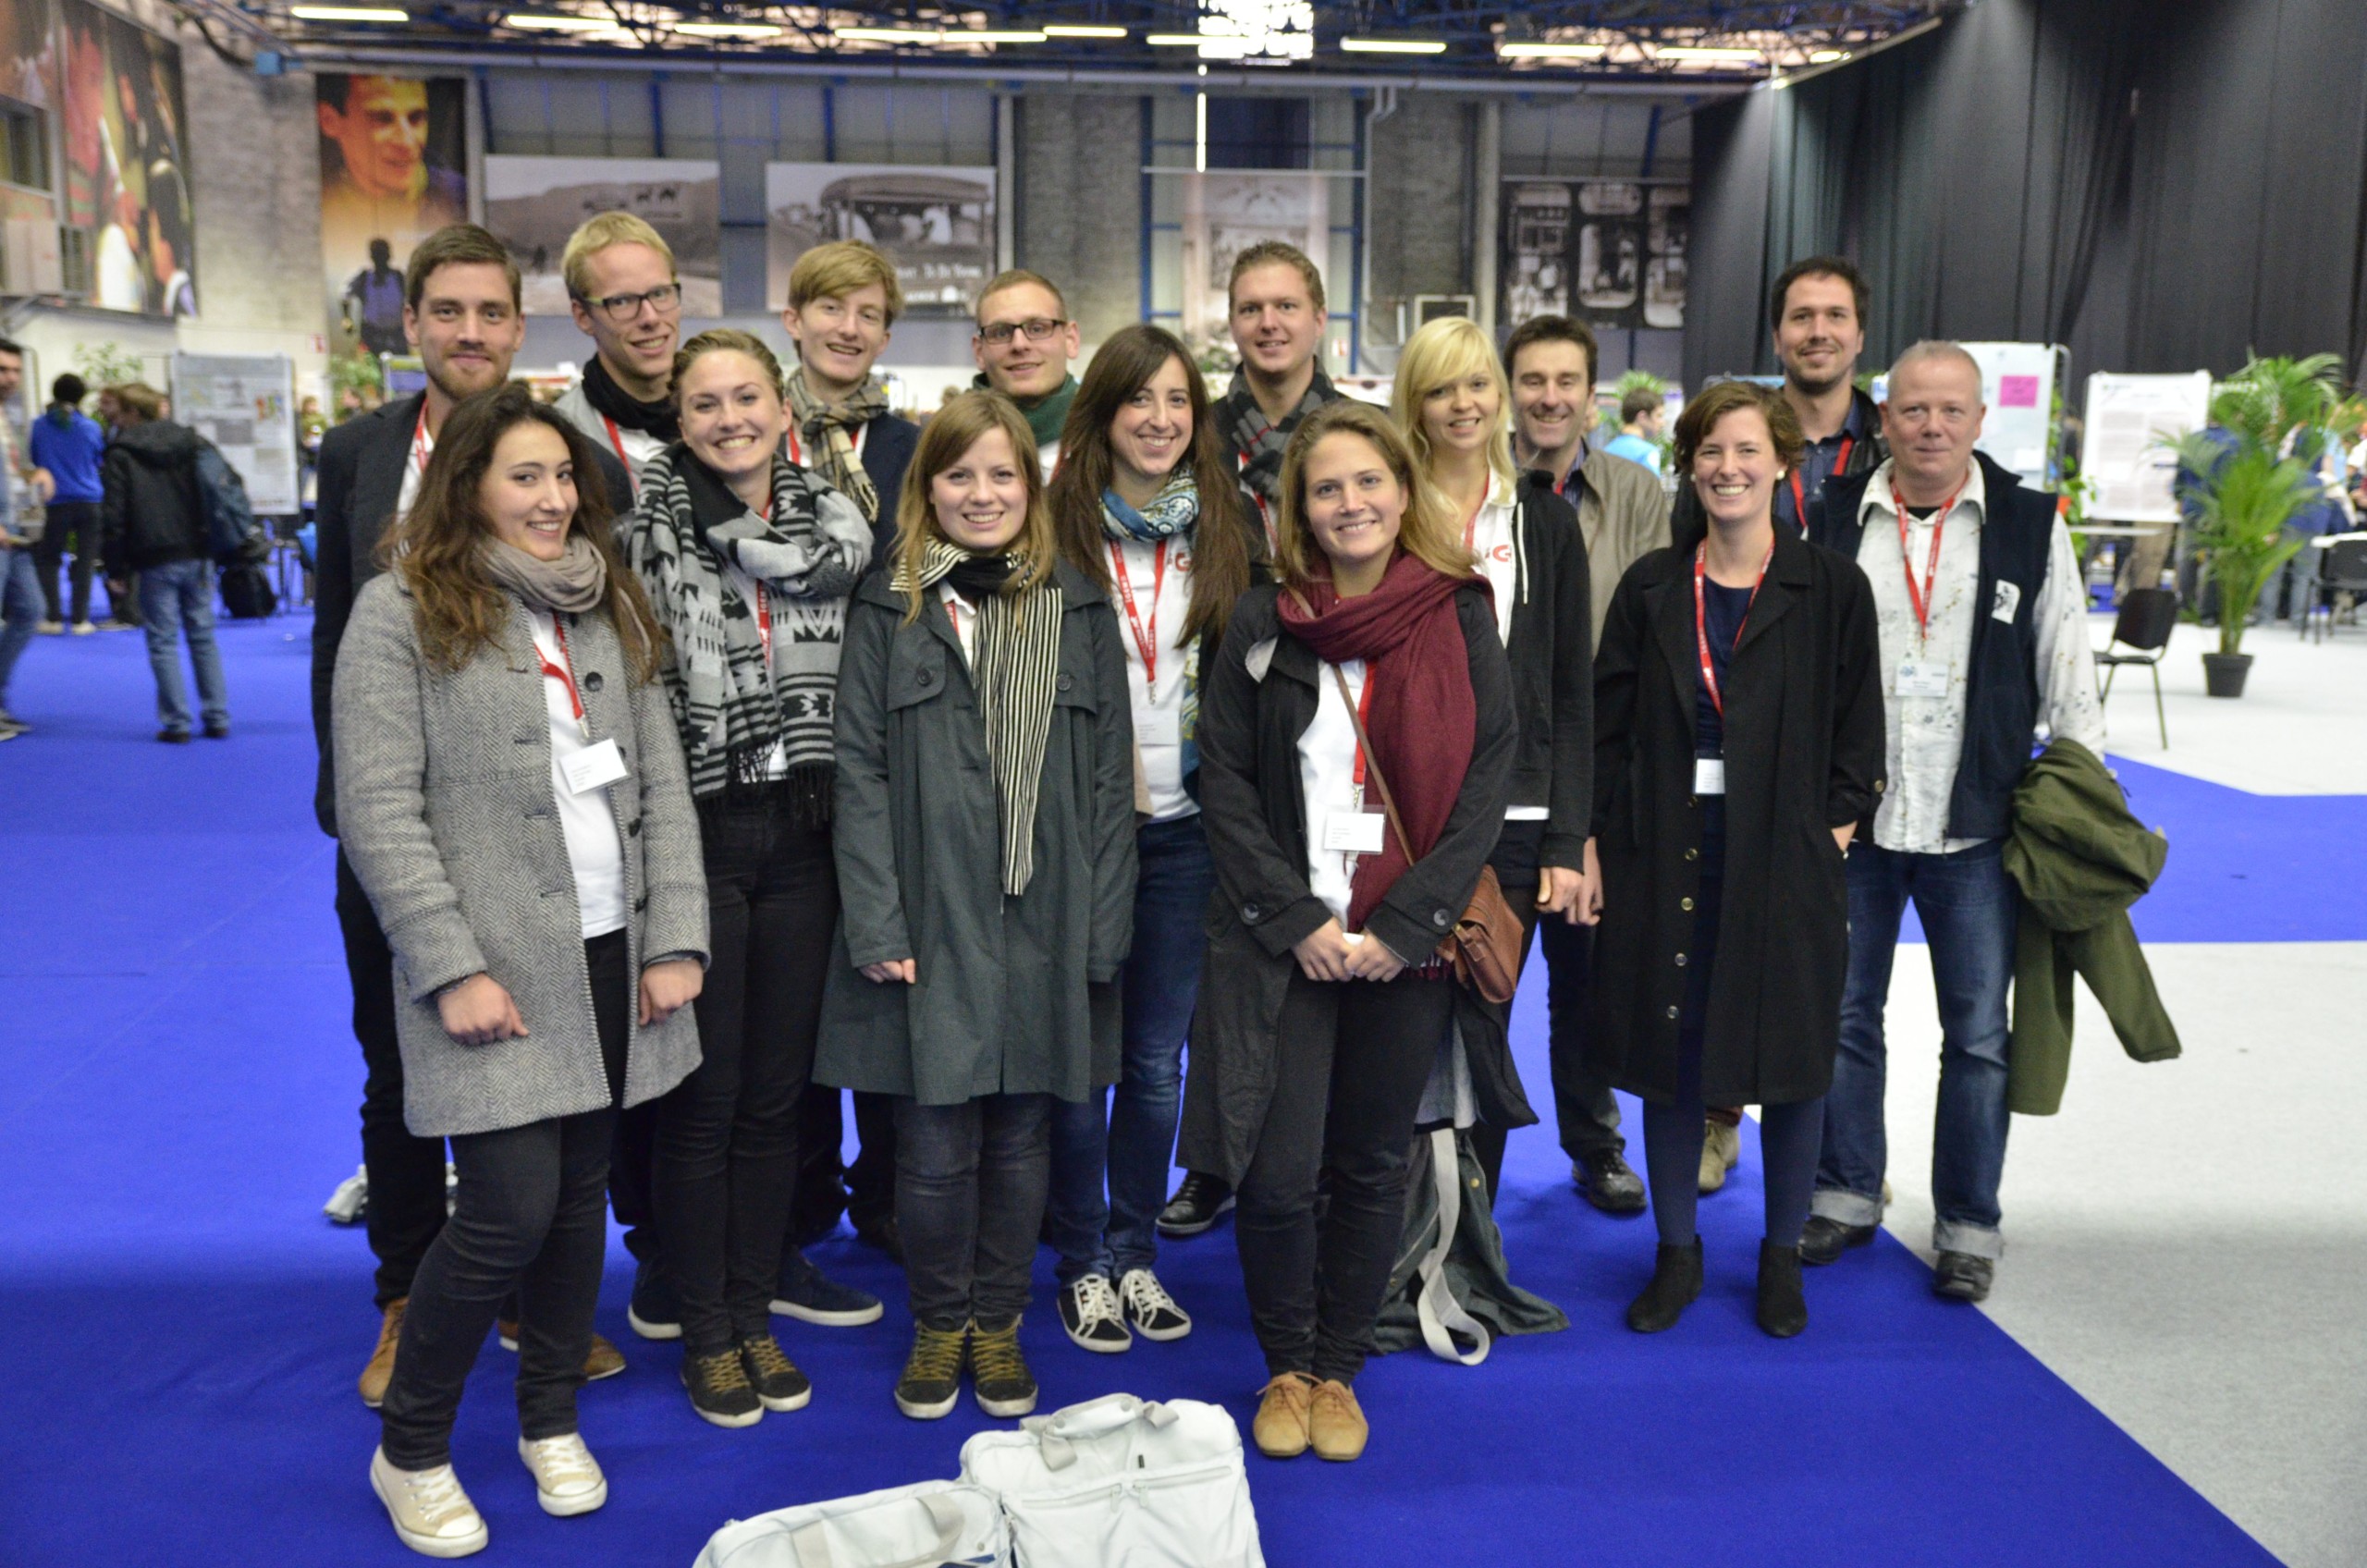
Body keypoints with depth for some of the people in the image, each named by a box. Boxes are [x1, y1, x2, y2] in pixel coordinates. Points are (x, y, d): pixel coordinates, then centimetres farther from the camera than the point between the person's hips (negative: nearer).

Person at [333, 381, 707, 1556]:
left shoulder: (607, 611, 12)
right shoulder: (401, 611, -4)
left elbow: (663, 787, 10)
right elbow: (378, 811, -10)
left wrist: (675, 942, 1)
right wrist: (453, 969, -14)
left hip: (608, 956, 5)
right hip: (495, 972, -5)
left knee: (580, 1197, 12)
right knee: (510, 1212, -6)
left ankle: (551, 1423, 32)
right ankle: (408, 1451, 17)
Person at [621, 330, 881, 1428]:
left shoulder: (835, 519, 4)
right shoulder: (649, 524, -6)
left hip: (800, 836, 4)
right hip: (698, 834, -3)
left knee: (776, 1092, 12)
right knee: (702, 1099, 5)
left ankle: (754, 1312, 28)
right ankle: (703, 1332, 22)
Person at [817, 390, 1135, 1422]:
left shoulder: (1080, 609, 8)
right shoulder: (889, 608, 3)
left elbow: (1111, 778, 5)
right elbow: (862, 771, -2)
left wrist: (1103, 928, -1)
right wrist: (877, 923, -10)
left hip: (1047, 923, 2)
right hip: (930, 919, -1)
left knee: (1021, 1134, 11)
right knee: (935, 1145, 3)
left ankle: (998, 1323, 29)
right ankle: (937, 1324, 26)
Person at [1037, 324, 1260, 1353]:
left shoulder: (1229, 535, 5)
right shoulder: (1058, 530, -4)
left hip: (1184, 830, 3)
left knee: (1158, 1056, 11)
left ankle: (1135, 1250, 28)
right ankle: (1083, 1261, 23)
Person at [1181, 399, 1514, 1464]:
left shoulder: (1461, 617, 2)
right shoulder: (1264, 622, 1)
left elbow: (1488, 778, -2)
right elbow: (1225, 784, 0)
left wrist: (1404, 922, -10)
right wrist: (1299, 920, -10)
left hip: (1406, 946, 1)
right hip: (1281, 940, -1)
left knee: (1372, 1168, 10)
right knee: (1277, 1174, -3)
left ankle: (1338, 1368, 29)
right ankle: (1285, 1365, 22)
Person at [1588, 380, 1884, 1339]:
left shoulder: (1831, 588, 1)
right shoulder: (1652, 587, 6)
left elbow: (1857, 727, 3)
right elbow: (1608, 725, 4)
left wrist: (1837, 822, -7)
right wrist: (1597, 838, -3)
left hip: (1788, 858, -1)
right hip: (1667, 854, 2)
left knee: (1792, 1056, 7)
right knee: (1668, 1051, 8)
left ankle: (1781, 1256, 27)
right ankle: (1677, 1252, 25)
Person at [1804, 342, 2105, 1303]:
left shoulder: (2030, 525, 2)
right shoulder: (1834, 520, 3)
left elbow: (2067, 673, 5)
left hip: (1975, 828, -1)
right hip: (1850, 819, 1)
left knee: (1978, 1034, 5)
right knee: (1843, 1015, 11)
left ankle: (1967, 1226, 20)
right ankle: (1847, 1195, 28)